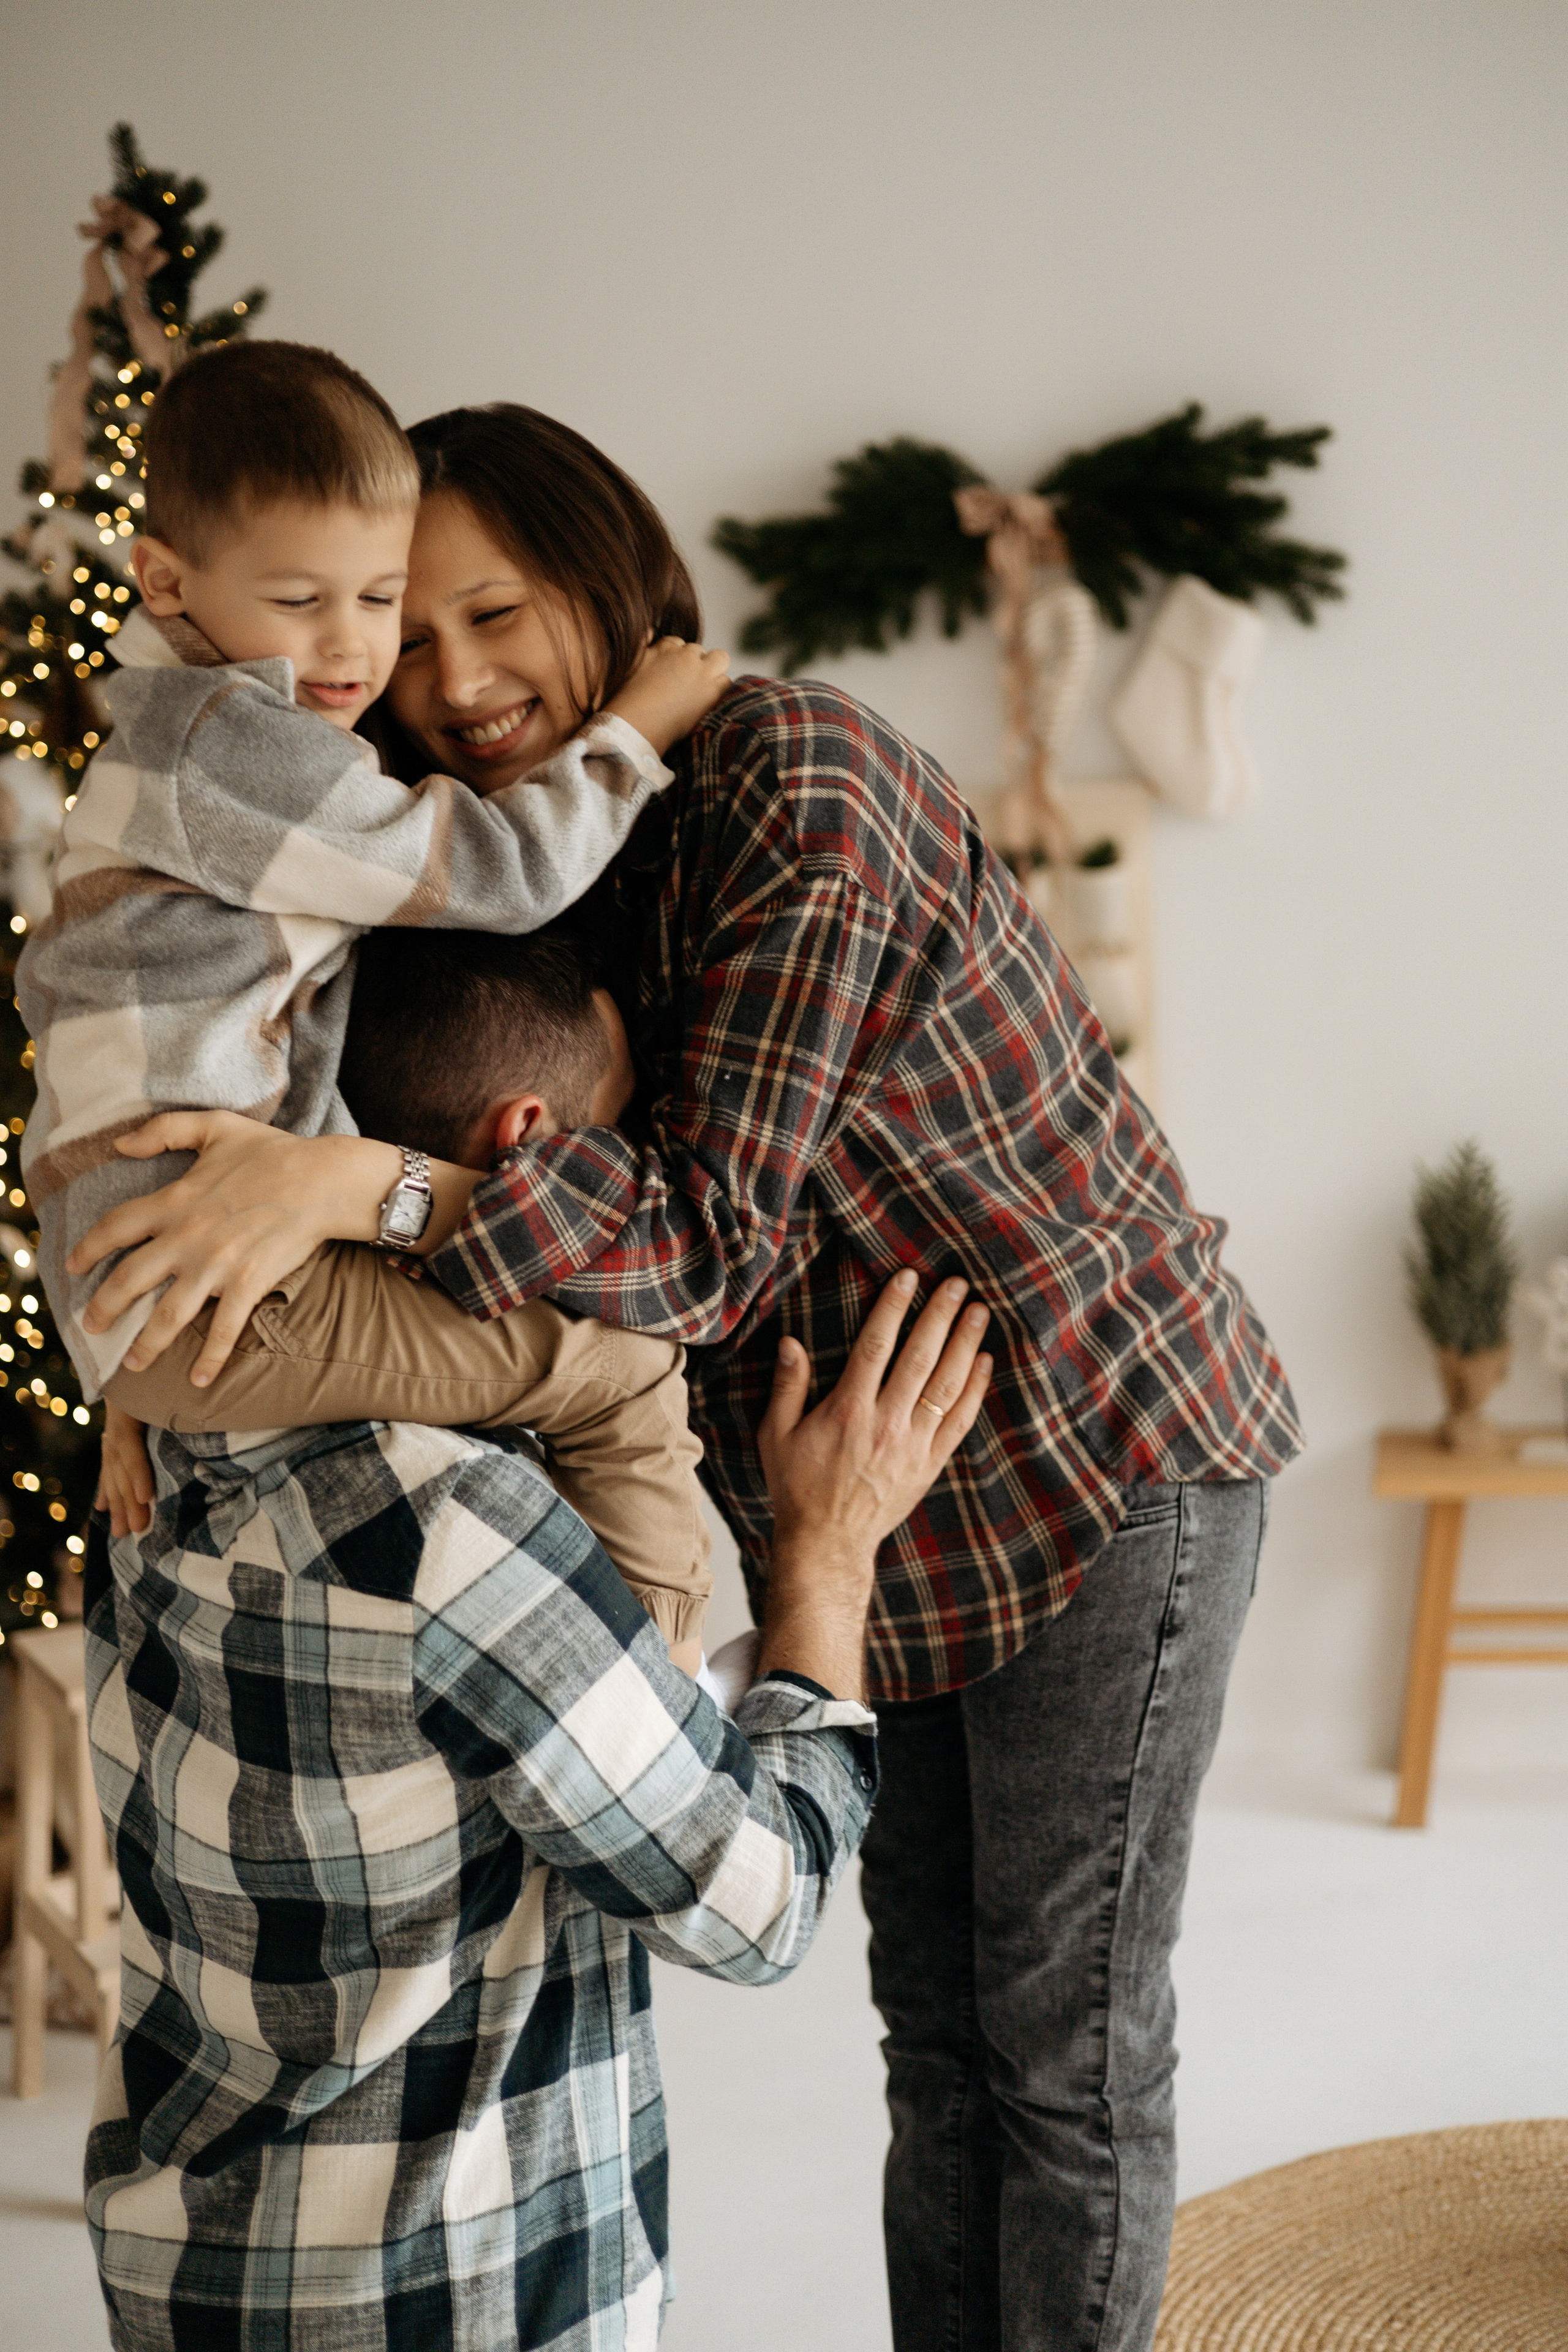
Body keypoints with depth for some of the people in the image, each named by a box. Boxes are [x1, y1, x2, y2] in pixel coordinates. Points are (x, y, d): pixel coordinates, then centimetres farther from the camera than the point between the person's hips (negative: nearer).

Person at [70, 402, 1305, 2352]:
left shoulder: (793, 784, -23)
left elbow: (714, 1234, -30)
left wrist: (360, 1185, -43)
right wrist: (175, 1398, -8)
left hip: (1105, 1461, -8)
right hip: (889, 1504, 8)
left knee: (1067, 2042, 4)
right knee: (935, 2030, 17)